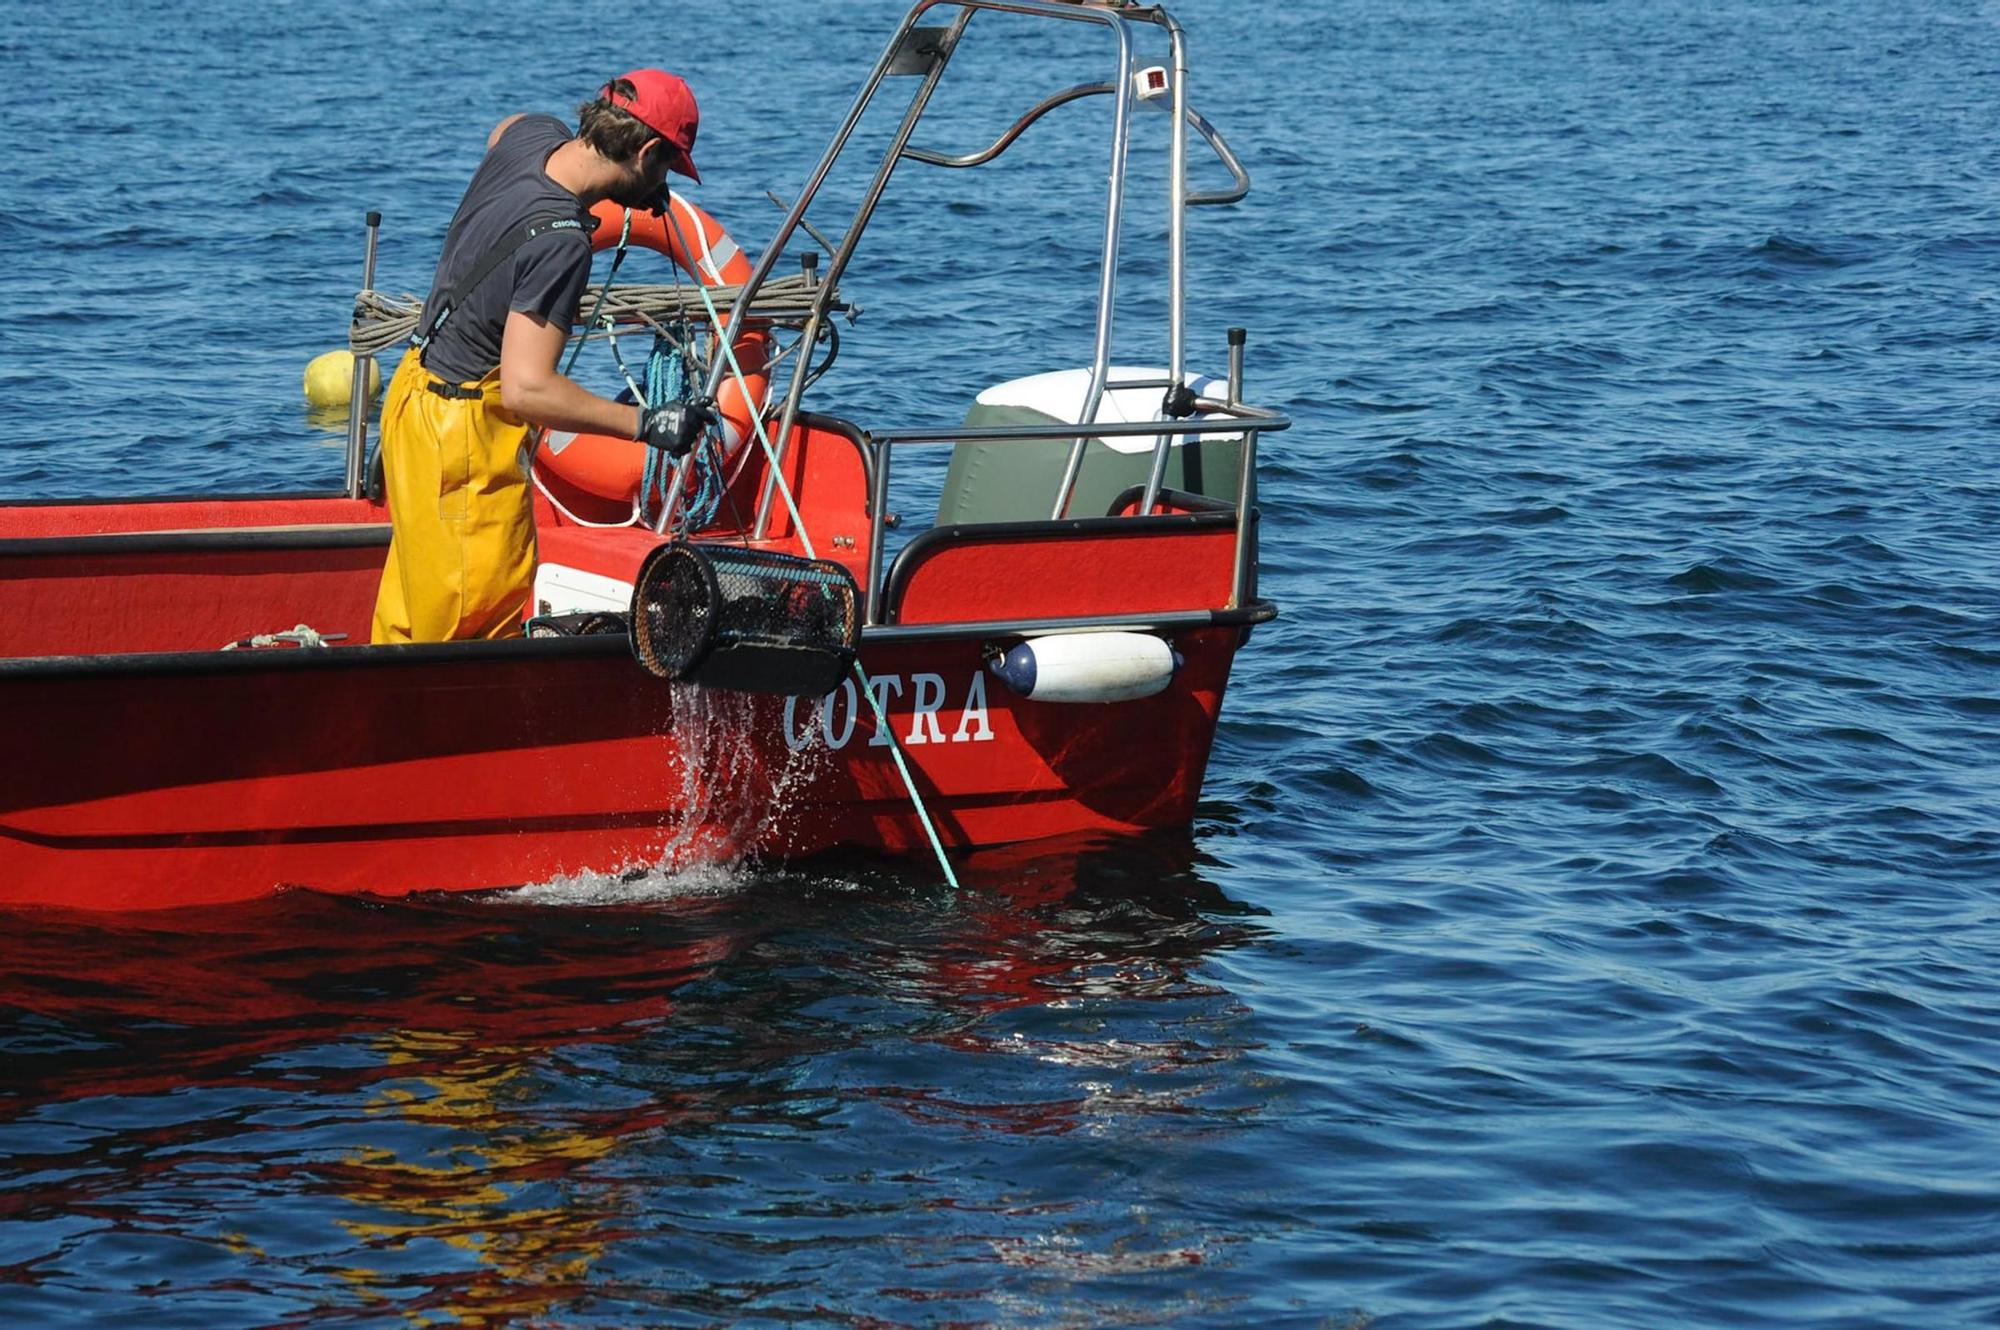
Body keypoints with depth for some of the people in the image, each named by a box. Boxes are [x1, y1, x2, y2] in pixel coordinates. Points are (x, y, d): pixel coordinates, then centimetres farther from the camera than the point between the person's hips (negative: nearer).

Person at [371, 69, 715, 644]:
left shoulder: (533, 134, -3)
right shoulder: (561, 241, -28)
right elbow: (527, 390, -31)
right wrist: (644, 422, -25)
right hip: (464, 435, -10)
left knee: (413, 616, 17)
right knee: (485, 617, -3)